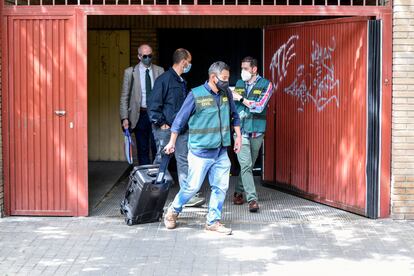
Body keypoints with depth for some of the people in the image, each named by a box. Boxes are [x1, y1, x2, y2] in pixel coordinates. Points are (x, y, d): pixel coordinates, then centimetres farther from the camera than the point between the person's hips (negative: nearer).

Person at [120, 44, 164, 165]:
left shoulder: (159, 71, 5)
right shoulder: (130, 72, 2)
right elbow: (124, 96, 2)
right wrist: (124, 118, -6)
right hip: (140, 115, 0)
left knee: (157, 147, 0)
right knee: (142, 149, 5)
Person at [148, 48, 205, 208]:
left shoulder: (182, 82, 15)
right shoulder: (164, 79, -12)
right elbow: (154, 105, -14)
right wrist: (161, 123, -13)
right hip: (165, 129, -8)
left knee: (184, 161, 2)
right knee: (161, 161, 2)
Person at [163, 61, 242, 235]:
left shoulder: (226, 94, 5)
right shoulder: (196, 95, -11)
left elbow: (234, 115, 20)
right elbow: (180, 119, -3)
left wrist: (238, 136, 14)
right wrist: (172, 142, 1)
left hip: (221, 152, 5)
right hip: (200, 152, -5)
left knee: (221, 187, 4)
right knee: (192, 186, 0)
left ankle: (213, 221, 16)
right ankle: (173, 211, 23)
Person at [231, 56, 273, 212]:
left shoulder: (265, 85, -1)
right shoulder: (239, 84, 10)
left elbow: (259, 107, -12)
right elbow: (232, 105, 20)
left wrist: (240, 98, -10)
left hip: (257, 131, 0)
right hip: (241, 130, 1)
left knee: (249, 166, 12)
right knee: (246, 165, -11)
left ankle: (238, 192, 30)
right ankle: (252, 199, -13)